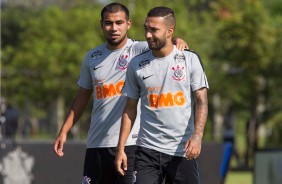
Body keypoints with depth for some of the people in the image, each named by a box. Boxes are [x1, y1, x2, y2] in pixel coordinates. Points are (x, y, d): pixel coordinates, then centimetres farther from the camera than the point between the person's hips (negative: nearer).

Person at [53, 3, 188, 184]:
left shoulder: (140, 50, -2)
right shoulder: (92, 57, 14)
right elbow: (83, 96, 21)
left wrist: (177, 41, -41)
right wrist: (64, 131, 18)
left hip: (131, 142, -5)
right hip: (96, 143, 5)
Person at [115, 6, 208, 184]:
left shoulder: (190, 59, 0)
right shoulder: (136, 64, 6)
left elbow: (201, 101, -4)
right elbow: (130, 109, 11)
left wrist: (197, 136, -20)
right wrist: (121, 148, 5)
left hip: (182, 151, -1)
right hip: (148, 149, 1)